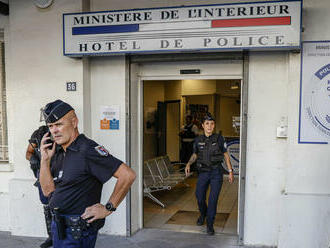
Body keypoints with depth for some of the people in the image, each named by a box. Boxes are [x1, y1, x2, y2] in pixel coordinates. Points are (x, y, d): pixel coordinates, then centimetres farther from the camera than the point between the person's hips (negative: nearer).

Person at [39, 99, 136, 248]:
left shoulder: (87, 150, -21)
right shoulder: (60, 153, 9)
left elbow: (127, 175, -27)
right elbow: (48, 191, 8)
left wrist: (108, 208, -19)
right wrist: (45, 159, -3)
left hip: (76, 231, -9)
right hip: (59, 225, 9)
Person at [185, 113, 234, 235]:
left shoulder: (219, 138, -5)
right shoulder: (198, 140, 1)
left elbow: (226, 155, 3)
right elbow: (195, 155, 15)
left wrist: (230, 172, 1)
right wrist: (188, 164, -3)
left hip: (216, 172, -2)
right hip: (203, 173, 2)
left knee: (213, 199, -7)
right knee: (200, 197, 7)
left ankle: (210, 225, 9)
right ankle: (203, 214, 40)